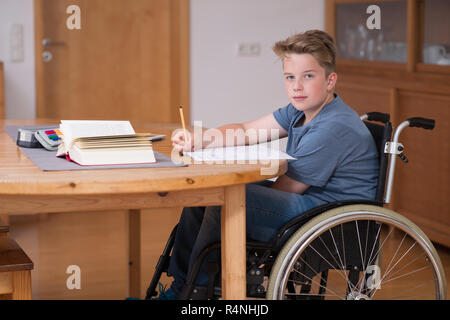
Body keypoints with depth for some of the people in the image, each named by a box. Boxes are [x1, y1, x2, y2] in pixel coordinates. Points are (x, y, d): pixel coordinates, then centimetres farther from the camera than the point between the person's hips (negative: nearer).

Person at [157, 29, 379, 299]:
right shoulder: (300, 110, 6)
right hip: (307, 202, 11)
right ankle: (178, 289, 14)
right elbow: (245, 131, 6)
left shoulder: (333, 129, -23)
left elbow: (284, 190, -19)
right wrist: (197, 141, -10)